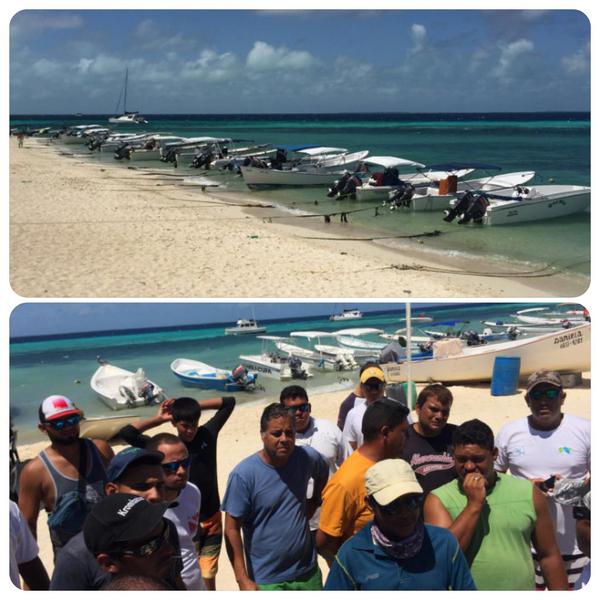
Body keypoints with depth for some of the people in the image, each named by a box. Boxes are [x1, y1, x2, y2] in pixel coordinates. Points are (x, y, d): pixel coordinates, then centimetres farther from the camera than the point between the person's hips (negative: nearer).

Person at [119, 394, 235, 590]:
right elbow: (126, 433, -20)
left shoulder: (207, 434, -3)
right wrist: (158, 419, -11)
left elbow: (229, 402, 6)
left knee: (208, 579, 10)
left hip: (212, 521, 2)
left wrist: (194, 405, -3)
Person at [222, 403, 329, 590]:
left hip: (308, 572, 4)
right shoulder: (244, 474, -19)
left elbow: (322, 474, 18)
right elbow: (232, 529, -15)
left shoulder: (307, 457, -7)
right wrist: (243, 579, -17)